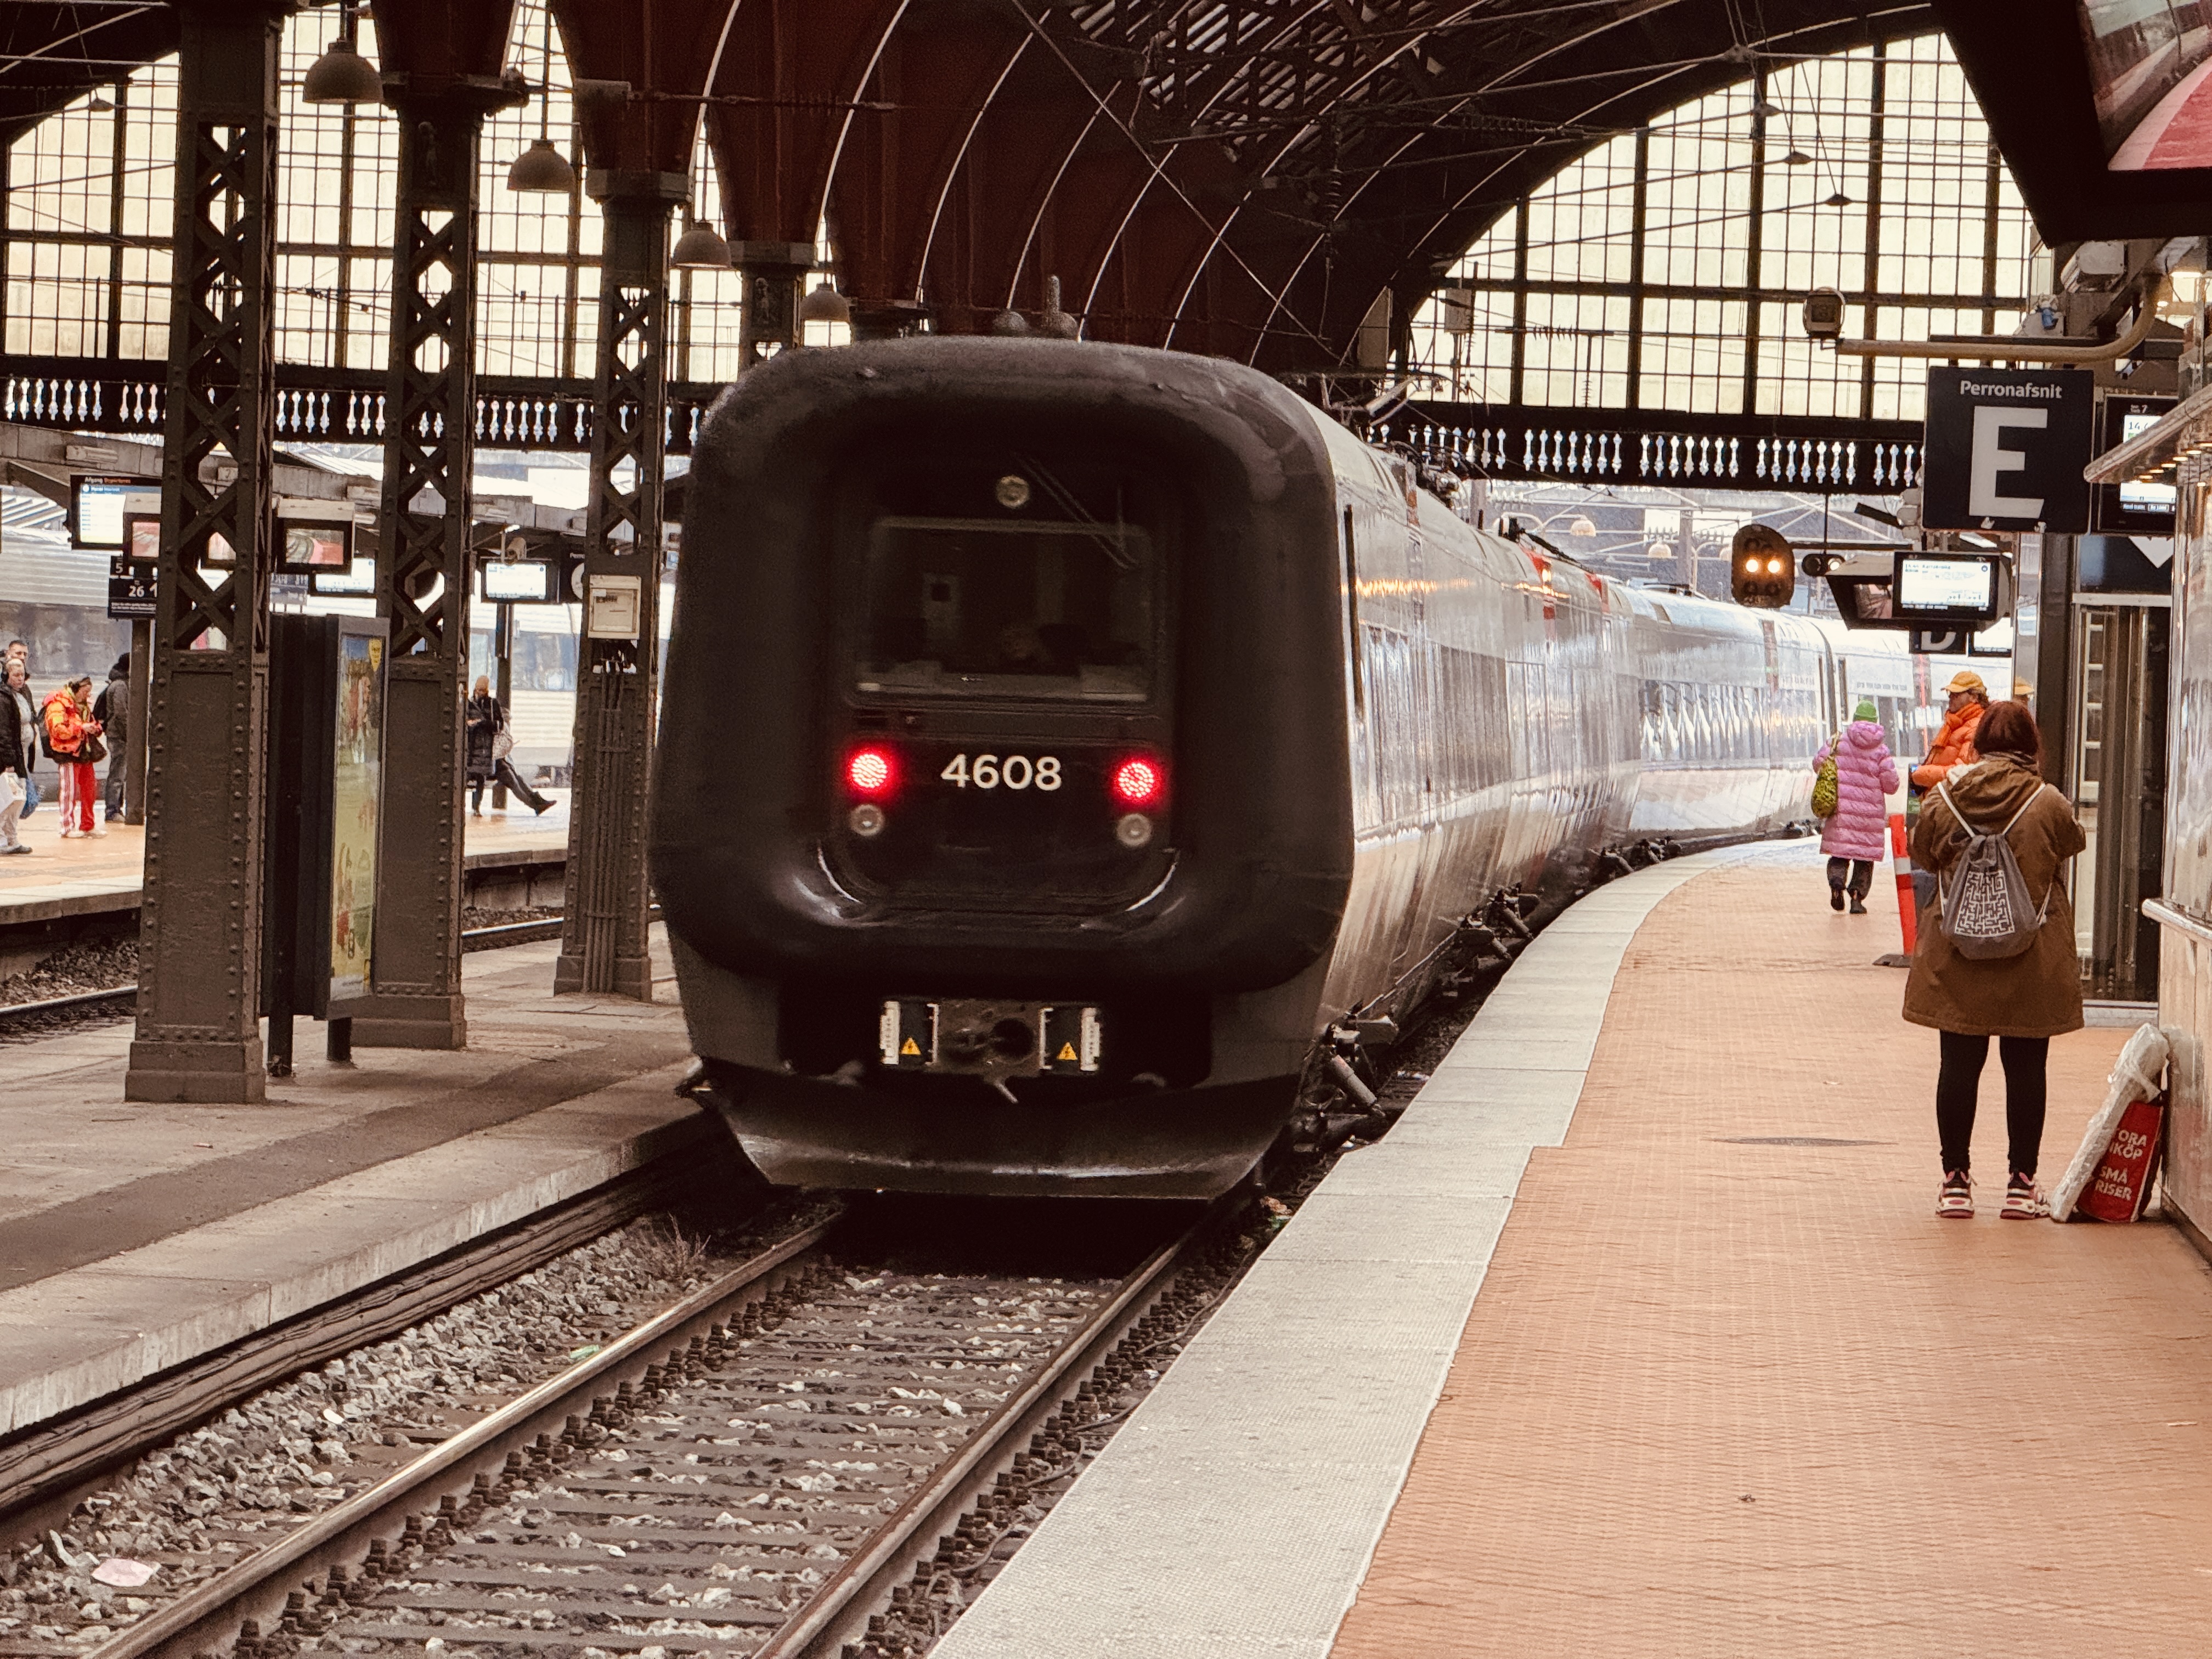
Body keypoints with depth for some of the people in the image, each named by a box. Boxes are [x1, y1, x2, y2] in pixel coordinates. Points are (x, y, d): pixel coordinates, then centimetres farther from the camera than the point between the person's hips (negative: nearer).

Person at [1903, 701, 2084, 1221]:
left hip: (1957, 963, 2)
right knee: (2026, 1069, 7)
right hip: (2032, 964, -1)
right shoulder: (2047, 804, -12)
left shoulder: (1945, 798, -6)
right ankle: (2022, 1183, 11)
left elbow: (1922, 855, 9)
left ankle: (1956, 1179, 12)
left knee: (1960, 1065, 9)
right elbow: (2075, 843, 7)